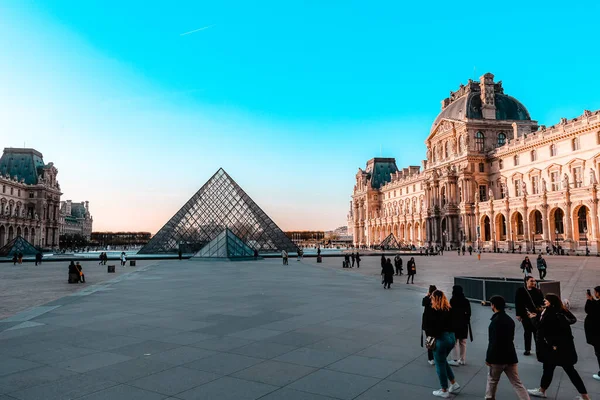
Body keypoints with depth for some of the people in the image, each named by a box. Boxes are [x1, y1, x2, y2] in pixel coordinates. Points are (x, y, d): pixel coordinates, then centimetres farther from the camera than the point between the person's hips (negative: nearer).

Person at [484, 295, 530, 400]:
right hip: (510, 356, 7)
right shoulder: (510, 320, 8)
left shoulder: (495, 321, -19)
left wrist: (488, 358, -13)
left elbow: (493, 342, -21)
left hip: (497, 357, -7)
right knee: (517, 383, 8)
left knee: (492, 380, 14)